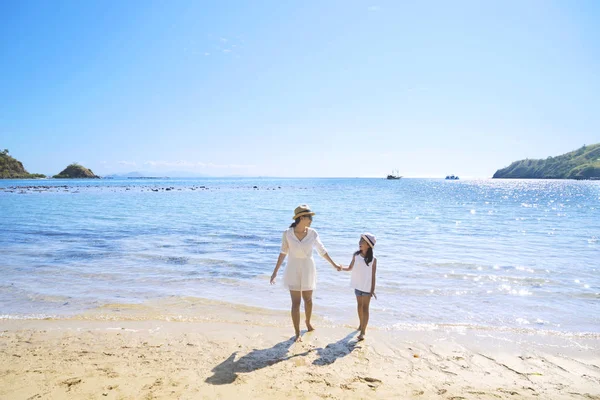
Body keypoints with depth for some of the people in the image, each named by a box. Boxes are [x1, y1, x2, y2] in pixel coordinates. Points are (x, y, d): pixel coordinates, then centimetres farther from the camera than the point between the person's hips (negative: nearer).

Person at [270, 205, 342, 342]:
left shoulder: (313, 233, -10)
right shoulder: (287, 233, -14)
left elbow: (322, 250, 1)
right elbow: (283, 252, -4)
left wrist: (334, 265, 6)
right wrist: (275, 271, -3)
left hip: (308, 270, 2)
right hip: (293, 270, -2)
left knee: (308, 299, 18)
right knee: (296, 303, -1)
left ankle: (308, 323, 46)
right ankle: (297, 334, 15)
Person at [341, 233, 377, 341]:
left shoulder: (373, 259, -14)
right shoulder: (356, 255, -5)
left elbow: (373, 275, -10)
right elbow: (350, 267, 4)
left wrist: (373, 289, -10)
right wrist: (342, 268, -15)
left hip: (367, 287, -4)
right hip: (357, 285, 4)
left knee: (365, 307, -2)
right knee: (359, 305, 19)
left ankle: (363, 331, -1)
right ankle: (361, 324, 39)